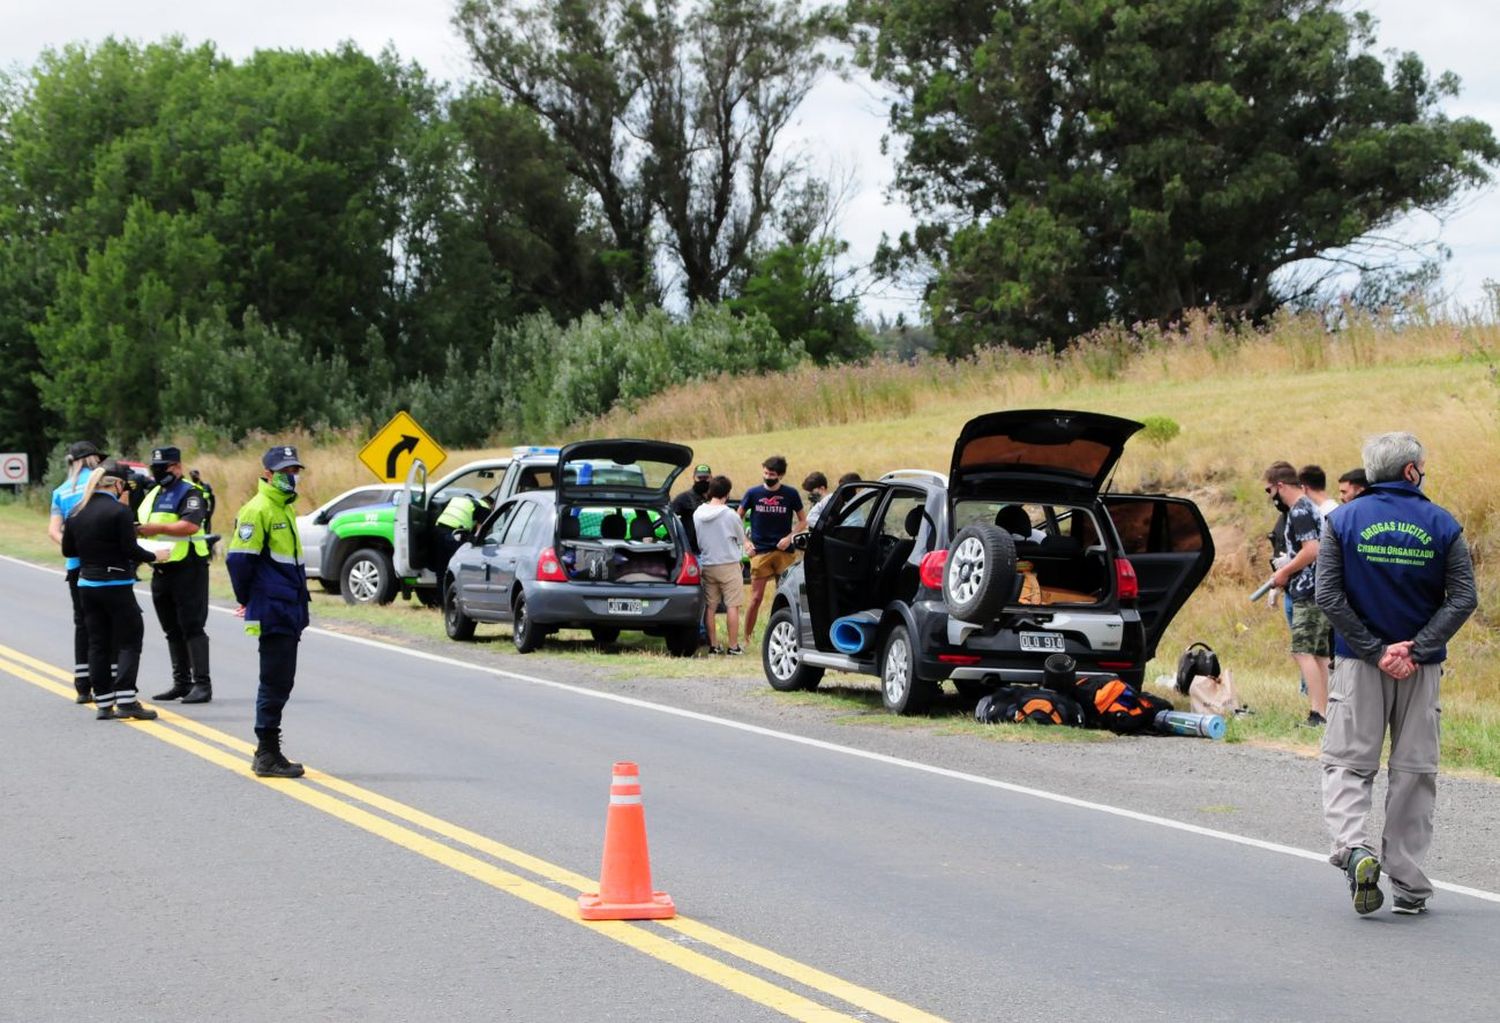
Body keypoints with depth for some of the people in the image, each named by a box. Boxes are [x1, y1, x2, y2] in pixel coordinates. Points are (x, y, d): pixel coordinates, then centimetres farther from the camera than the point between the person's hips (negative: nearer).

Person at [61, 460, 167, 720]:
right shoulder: (119, 511, -13)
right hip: (116, 586, -6)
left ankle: (103, 703, 10)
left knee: (98, 643, 10)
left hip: (87, 585, 6)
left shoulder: (76, 512, 6)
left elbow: (67, 550, 11)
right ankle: (126, 699, -9)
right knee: (129, 640, 1)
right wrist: (154, 557, 1)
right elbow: (131, 550, -16)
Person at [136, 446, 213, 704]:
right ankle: (181, 683, 18)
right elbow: (143, 525, 27)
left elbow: (191, 525, -23)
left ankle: (202, 684, -11)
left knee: (192, 627, -11)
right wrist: (137, 530, 4)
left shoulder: (189, 493, -7)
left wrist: (158, 528, -21)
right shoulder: (153, 495, 20)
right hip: (161, 570, 9)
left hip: (188, 569, -9)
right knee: (173, 631, 12)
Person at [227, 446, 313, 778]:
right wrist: (247, 600, -7)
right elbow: (238, 558, -17)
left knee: (280, 683, 13)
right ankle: (267, 756, -3)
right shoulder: (257, 511, -13)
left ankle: (268, 752, 20)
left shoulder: (286, 509, 17)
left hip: (289, 613, 10)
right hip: (273, 613, -10)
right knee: (275, 684, -7)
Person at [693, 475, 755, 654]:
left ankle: (713, 645, 12)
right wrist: (747, 543, 23)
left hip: (707, 564, 4)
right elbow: (742, 538, -1)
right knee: (732, 606, 1)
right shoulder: (730, 515, -14)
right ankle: (733, 646, 0)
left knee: (710, 606, 10)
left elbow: (696, 539, 10)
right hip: (728, 564, -4)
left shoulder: (698, 514, -1)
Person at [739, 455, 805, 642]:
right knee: (756, 599, -2)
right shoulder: (753, 494, 3)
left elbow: (803, 521, 10)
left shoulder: (791, 495, 3)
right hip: (760, 552, 0)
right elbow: (738, 518, 12)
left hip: (785, 552, 0)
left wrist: (789, 537, -6)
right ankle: (747, 637, 6)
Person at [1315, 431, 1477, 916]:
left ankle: (1353, 846, -22)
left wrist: (1375, 650, -8)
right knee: (1415, 770, 8)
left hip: (1361, 662, 0)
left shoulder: (1343, 521, -1)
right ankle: (1409, 884, 10)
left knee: (1347, 764, 4)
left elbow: (1328, 595, -8)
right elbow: (1463, 598, -8)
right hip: (1422, 668, 1)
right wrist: (1416, 649, -12)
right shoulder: (1443, 525, -1)